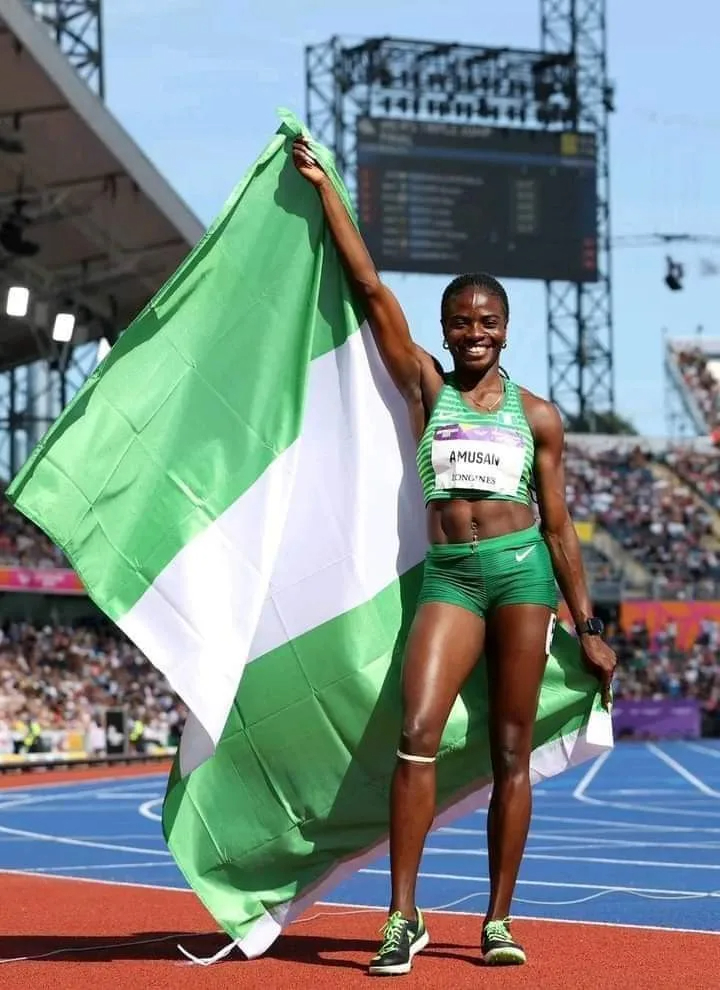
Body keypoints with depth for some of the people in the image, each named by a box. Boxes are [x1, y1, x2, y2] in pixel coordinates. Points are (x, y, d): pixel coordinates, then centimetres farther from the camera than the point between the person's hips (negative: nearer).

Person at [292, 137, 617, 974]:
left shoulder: (536, 415, 9)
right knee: (416, 736, -16)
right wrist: (323, 187, 3)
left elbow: (558, 526, 11)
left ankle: (499, 919, 10)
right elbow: (370, 288, 4)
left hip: (521, 572, 0)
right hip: (447, 575, 0)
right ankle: (403, 917, -12)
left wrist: (587, 626, 10)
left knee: (510, 754, 3)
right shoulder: (426, 388, 9)